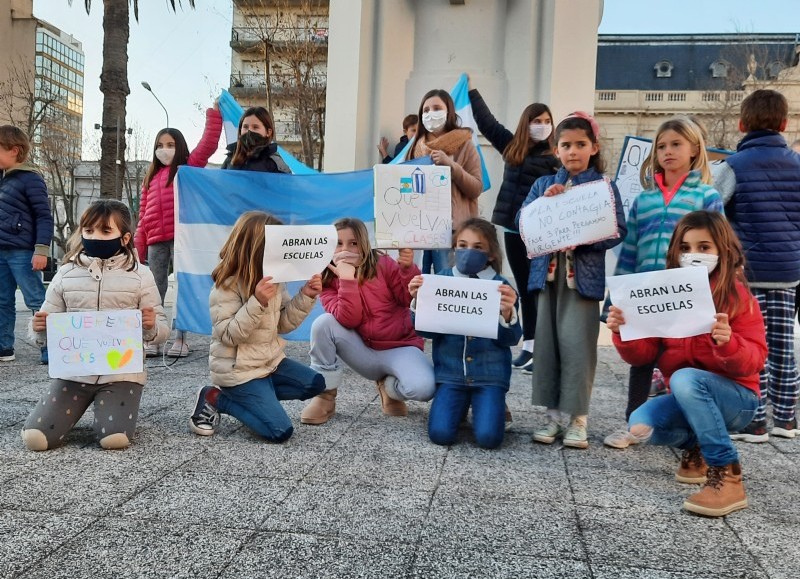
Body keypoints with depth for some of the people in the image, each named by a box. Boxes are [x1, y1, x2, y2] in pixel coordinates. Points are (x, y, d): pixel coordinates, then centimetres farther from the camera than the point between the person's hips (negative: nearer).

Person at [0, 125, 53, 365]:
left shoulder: (30, 179, -8)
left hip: (21, 252, -8)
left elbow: (44, 216, -11)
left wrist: (41, 249, -17)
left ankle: (51, 350, 1)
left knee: (37, 301, -4)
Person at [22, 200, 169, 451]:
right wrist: (40, 328, -13)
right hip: (73, 372, 2)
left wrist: (151, 326, -23)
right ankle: (80, 407, 20)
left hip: (121, 373, -2)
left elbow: (161, 331, 1)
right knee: (37, 437, -12)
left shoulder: (140, 275, -1)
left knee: (115, 438, -19)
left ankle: (109, 410, 18)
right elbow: (50, 328, 11)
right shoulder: (66, 274, 5)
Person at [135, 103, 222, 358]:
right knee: (155, 291, 5)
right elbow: (143, 214, 18)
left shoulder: (188, 167, 10)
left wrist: (214, 113, -5)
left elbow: (208, 144, -4)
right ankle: (151, 339, 9)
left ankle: (182, 339, 1)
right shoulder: (151, 177, 21)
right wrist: (138, 244, 12)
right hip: (156, 241, 5)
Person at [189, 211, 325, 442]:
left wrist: (305, 297, -8)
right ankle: (215, 399, 1)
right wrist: (258, 303, -35)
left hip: (270, 361, 8)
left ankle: (253, 399, 6)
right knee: (280, 431, -15)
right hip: (238, 370, -8)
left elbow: (283, 324, 7)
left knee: (315, 383, 6)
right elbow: (229, 335, -24)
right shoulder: (227, 286, -18)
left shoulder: (274, 280, 4)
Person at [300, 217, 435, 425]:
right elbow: (349, 321, -18)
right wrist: (347, 279, -27)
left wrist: (408, 268, -28)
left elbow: (412, 300, -12)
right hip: (364, 351, 2)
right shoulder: (328, 282, -2)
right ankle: (325, 396, -7)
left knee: (424, 389, -32)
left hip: (399, 348, -1)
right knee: (323, 323, -25)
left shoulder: (384, 265, -5)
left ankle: (389, 386, 6)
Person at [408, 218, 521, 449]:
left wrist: (507, 313, -27)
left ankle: (494, 406, 18)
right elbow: (427, 330, -2)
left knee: (488, 437, -17)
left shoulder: (501, 287, -3)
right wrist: (418, 300, -19)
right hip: (450, 372, 1)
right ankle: (460, 406, 19)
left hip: (490, 374, -1)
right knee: (440, 434, -15)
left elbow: (510, 339, -7)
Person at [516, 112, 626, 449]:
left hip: (583, 274, -3)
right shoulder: (543, 185, 11)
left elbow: (617, 231, -6)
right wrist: (544, 201, -12)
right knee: (547, 343, 6)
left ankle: (578, 418, 7)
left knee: (577, 345, -5)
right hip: (548, 273, 3)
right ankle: (553, 414, 17)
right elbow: (522, 223, 3)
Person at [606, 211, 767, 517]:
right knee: (641, 427, -24)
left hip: (736, 398, -4)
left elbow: (754, 361, -16)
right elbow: (643, 355, -2)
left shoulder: (739, 297, -10)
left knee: (685, 379, -35)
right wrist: (623, 332, -22)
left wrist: (729, 343, -37)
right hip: (686, 399, 4)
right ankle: (695, 446, 12)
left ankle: (727, 477, -23)